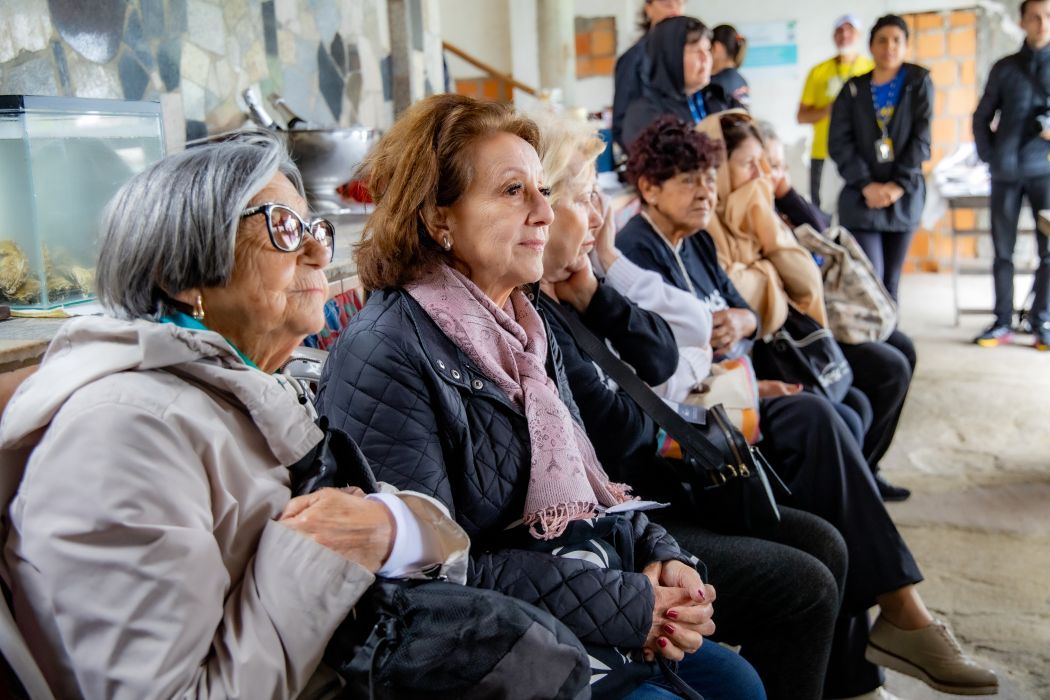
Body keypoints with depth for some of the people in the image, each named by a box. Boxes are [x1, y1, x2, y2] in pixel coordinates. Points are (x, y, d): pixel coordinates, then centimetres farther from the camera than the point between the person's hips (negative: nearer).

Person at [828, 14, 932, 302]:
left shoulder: (919, 82, 5)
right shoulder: (853, 90, 7)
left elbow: (921, 138, -2)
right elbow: (839, 143, -3)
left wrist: (899, 185, -13)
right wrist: (867, 185, -13)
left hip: (905, 198, 1)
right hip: (861, 198, -1)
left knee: (890, 280, 7)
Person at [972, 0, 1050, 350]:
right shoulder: (1005, 68, 10)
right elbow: (982, 118, 13)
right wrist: (990, 157, 3)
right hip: (1006, 172, 1)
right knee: (1003, 251, 3)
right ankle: (1002, 323, 8)